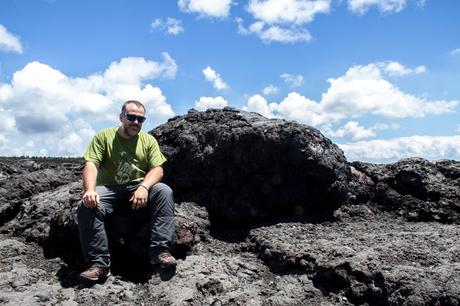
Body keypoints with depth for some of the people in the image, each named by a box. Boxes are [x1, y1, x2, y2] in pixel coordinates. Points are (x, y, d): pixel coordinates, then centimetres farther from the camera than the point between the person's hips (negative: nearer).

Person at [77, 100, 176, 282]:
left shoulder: (148, 140, 9)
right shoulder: (103, 136, 5)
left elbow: (157, 169, -3)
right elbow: (91, 165, -7)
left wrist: (143, 187, -25)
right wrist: (90, 190, -28)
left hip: (139, 189, 1)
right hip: (108, 189, 0)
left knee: (164, 191, -28)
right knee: (86, 206, -30)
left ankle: (160, 250, -29)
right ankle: (99, 264, -25)